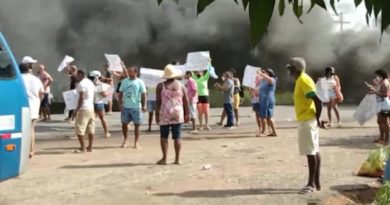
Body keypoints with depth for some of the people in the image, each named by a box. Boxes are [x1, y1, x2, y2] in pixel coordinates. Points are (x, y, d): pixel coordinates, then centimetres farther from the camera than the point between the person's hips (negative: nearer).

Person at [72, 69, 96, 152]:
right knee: (91, 129, 9)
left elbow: (81, 98, -18)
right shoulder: (90, 83, 15)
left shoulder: (81, 84, -13)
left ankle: (83, 147, -1)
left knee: (79, 130, -3)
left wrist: (76, 110, -16)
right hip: (91, 108, 9)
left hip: (83, 109, -9)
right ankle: (90, 147, 13)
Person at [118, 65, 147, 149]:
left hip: (136, 107, -3)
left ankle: (136, 142, 13)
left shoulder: (140, 82, -4)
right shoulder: (124, 81, 5)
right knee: (124, 123, 8)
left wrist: (144, 105, -14)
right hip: (126, 107, 3)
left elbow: (143, 94, -6)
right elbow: (121, 93, 9)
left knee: (137, 125, 4)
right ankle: (125, 140, 26)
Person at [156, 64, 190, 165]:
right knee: (177, 137, 4)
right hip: (178, 114, 2)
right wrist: (186, 114, 12)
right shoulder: (181, 85, 5)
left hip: (165, 115, -2)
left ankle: (164, 159, 3)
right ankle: (177, 159, 5)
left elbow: (158, 102, -3)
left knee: (164, 136, 6)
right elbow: (186, 101, 5)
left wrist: (157, 115, 3)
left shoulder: (160, 86, -1)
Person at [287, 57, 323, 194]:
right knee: (314, 151, 10)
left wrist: (317, 118, -15)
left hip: (307, 120, -10)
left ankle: (312, 184, 0)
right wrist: (316, 118, 19)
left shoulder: (303, 80, -16)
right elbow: (314, 99, 21)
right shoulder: (301, 80, 15)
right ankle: (316, 183, 15)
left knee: (310, 152, -5)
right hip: (307, 120, 10)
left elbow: (318, 100, -22)